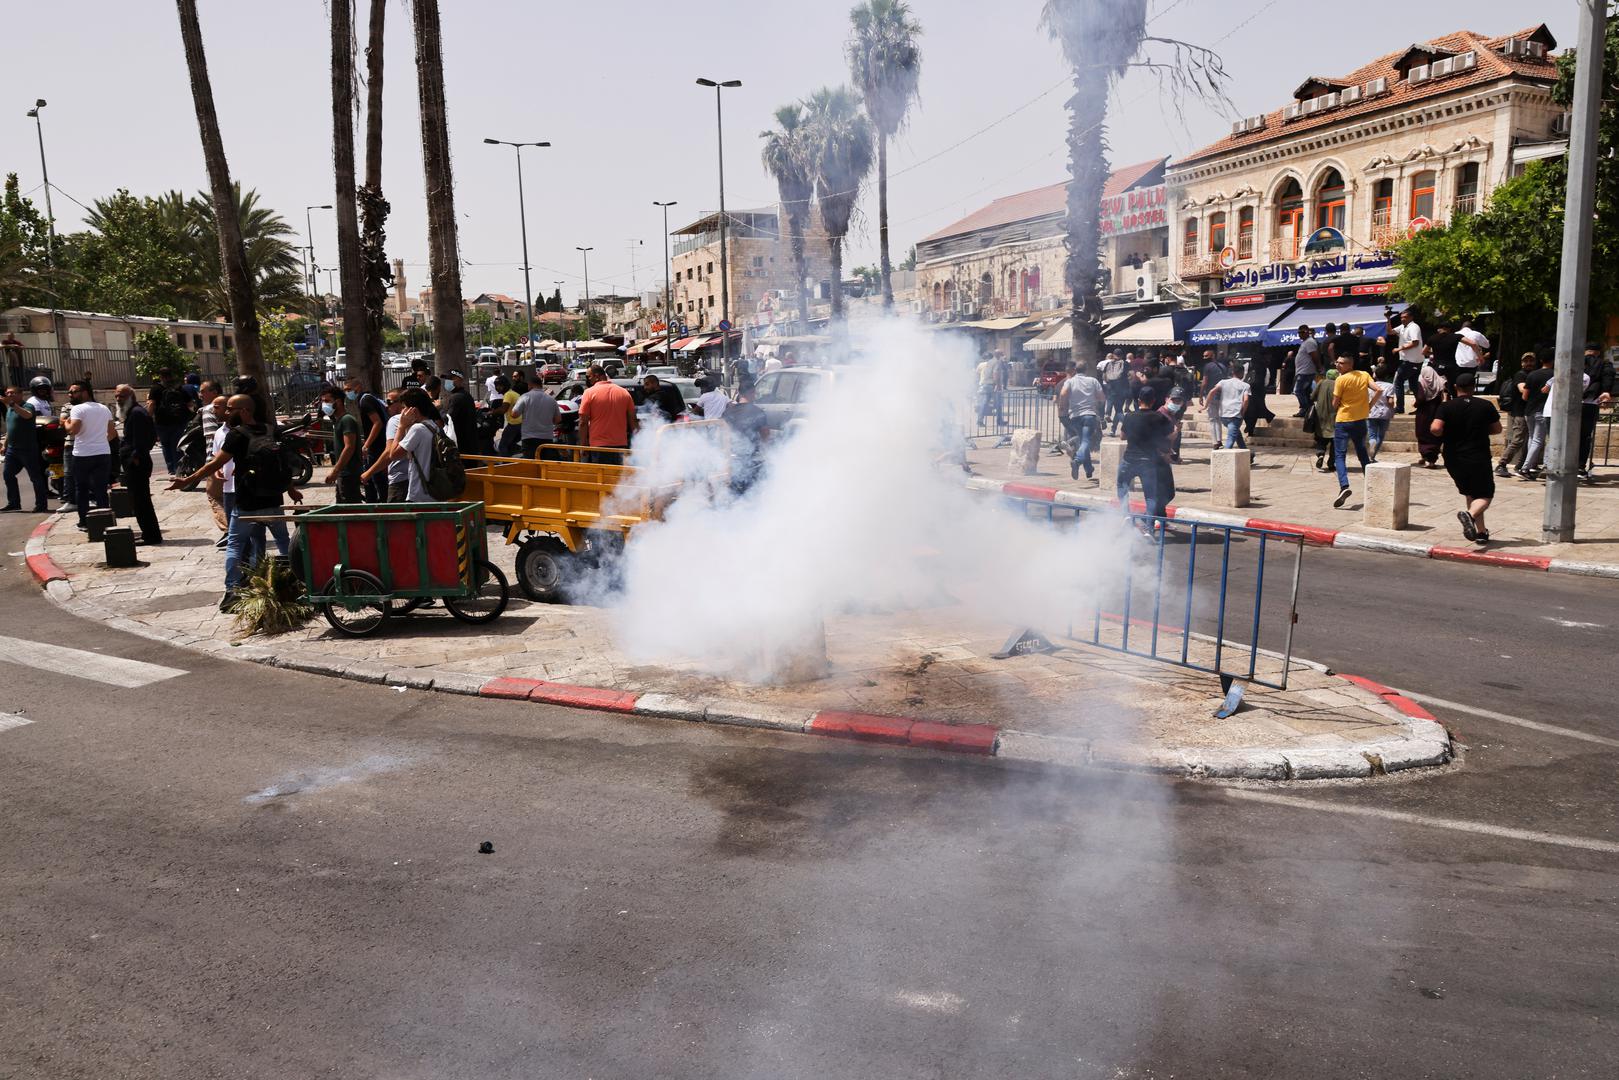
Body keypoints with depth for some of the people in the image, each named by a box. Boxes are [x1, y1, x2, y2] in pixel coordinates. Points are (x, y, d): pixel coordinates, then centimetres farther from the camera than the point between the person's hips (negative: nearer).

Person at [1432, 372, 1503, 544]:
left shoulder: (1447, 407, -4)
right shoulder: (1485, 406, -2)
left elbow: (1436, 429, -18)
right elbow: (1497, 429, 8)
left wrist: (1447, 433, 4)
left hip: (1453, 460, 2)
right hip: (1479, 460, -2)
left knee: (1469, 493, 20)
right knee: (1484, 496, 4)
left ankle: (1481, 532, 19)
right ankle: (1470, 515, -29)